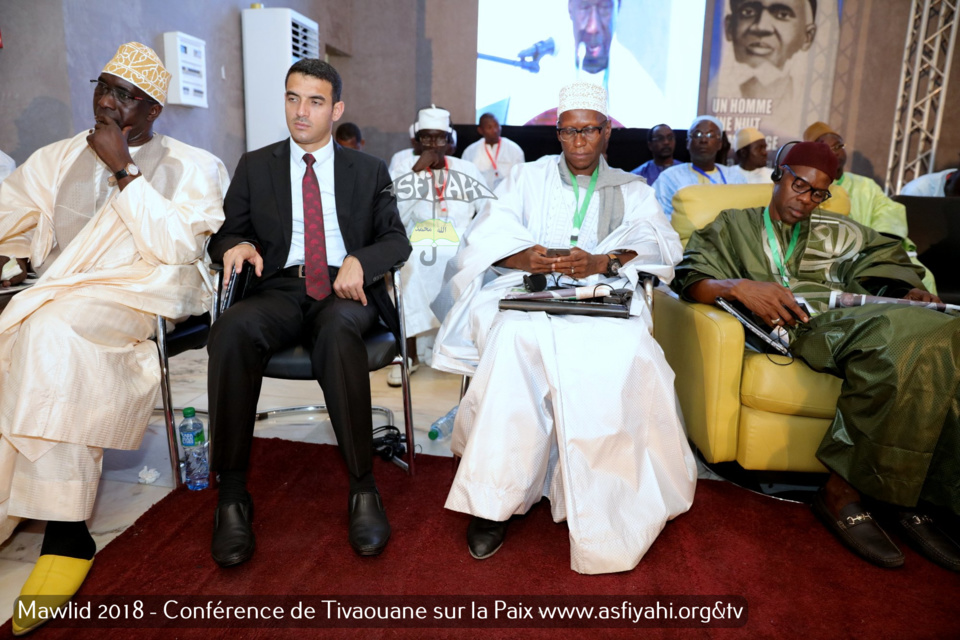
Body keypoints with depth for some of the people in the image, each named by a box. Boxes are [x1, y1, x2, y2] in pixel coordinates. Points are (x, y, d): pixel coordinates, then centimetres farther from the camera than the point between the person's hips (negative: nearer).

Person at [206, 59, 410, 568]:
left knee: (338, 330, -38)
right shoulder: (255, 166, 18)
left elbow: (397, 240, 9)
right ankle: (232, 493, -23)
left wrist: (360, 260, -13)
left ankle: (363, 487, -28)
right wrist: (236, 245, -12)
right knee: (232, 330, -33)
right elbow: (225, 233, 14)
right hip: (278, 288, 2)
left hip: (344, 289, -1)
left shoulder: (369, 171, 16)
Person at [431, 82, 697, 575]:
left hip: (603, 298, 1)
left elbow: (660, 244, 2)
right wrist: (524, 257, -17)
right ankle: (494, 497, -25)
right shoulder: (527, 177, 23)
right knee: (518, 338, -36)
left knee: (624, 351, -34)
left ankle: (604, 505, -19)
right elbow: (486, 234, 7)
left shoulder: (632, 190, 22)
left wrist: (602, 263, -19)